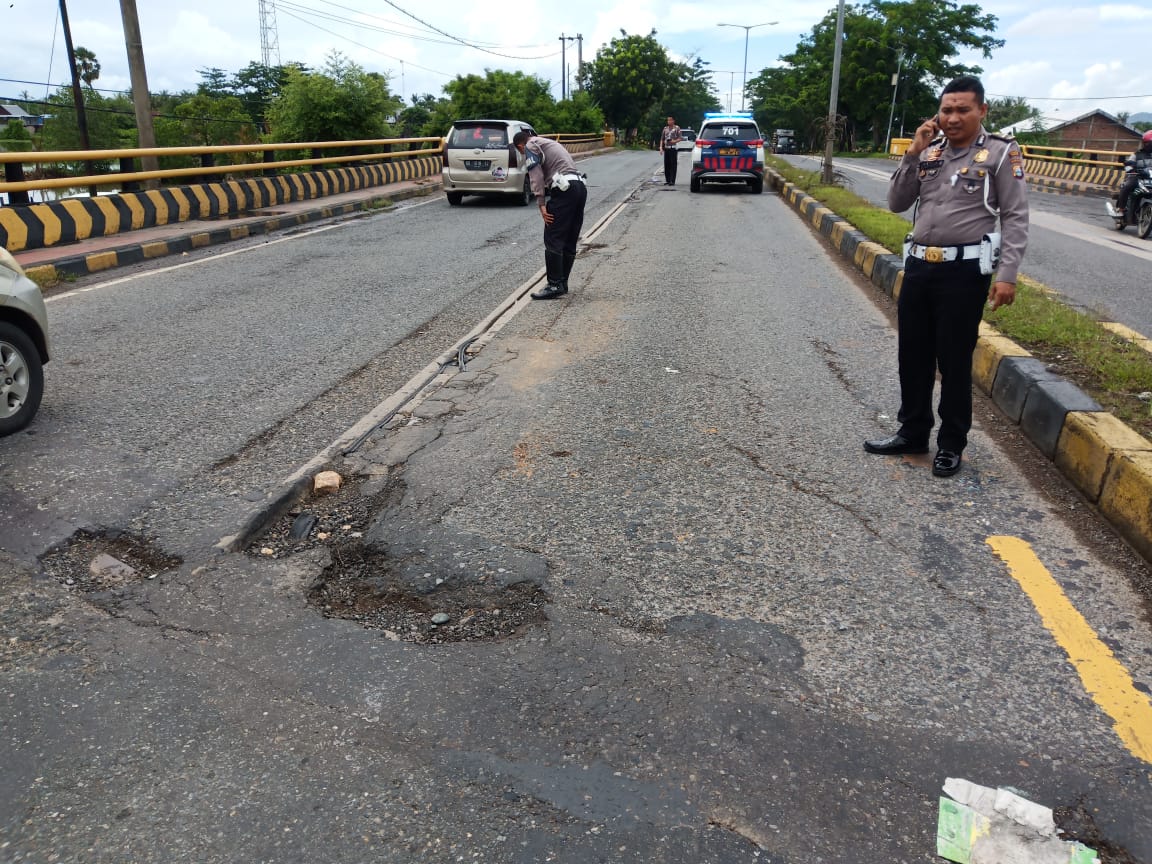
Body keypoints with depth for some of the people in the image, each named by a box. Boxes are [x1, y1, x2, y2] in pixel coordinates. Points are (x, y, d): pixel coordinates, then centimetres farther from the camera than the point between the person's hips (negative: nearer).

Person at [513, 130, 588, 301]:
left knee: (553, 240, -6)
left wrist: (541, 205, -11)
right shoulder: (550, 143, 32)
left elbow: (537, 177, -8)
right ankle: (562, 283, 19)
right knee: (569, 242, 12)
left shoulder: (531, 146, 5)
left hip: (564, 190, -9)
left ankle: (555, 286, -5)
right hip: (580, 186, 9)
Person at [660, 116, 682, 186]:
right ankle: (667, 180, 12)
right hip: (666, 148, 4)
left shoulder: (677, 128, 2)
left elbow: (681, 138, -1)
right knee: (666, 165, 5)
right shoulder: (665, 128, 13)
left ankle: (672, 181, -5)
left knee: (673, 165, -6)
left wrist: (675, 141, -17)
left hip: (673, 148, -4)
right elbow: (662, 139, 15)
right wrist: (661, 147, 5)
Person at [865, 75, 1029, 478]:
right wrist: (913, 154, -2)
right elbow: (897, 204, 9)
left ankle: (951, 444, 16)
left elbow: (1016, 219, -6)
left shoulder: (1001, 153, -3)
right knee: (912, 355, 12)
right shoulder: (929, 152, 11)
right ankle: (913, 432, 28)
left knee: (954, 361, 2)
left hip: (964, 271, -5)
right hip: (918, 266, 5)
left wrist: (1007, 274, -15)